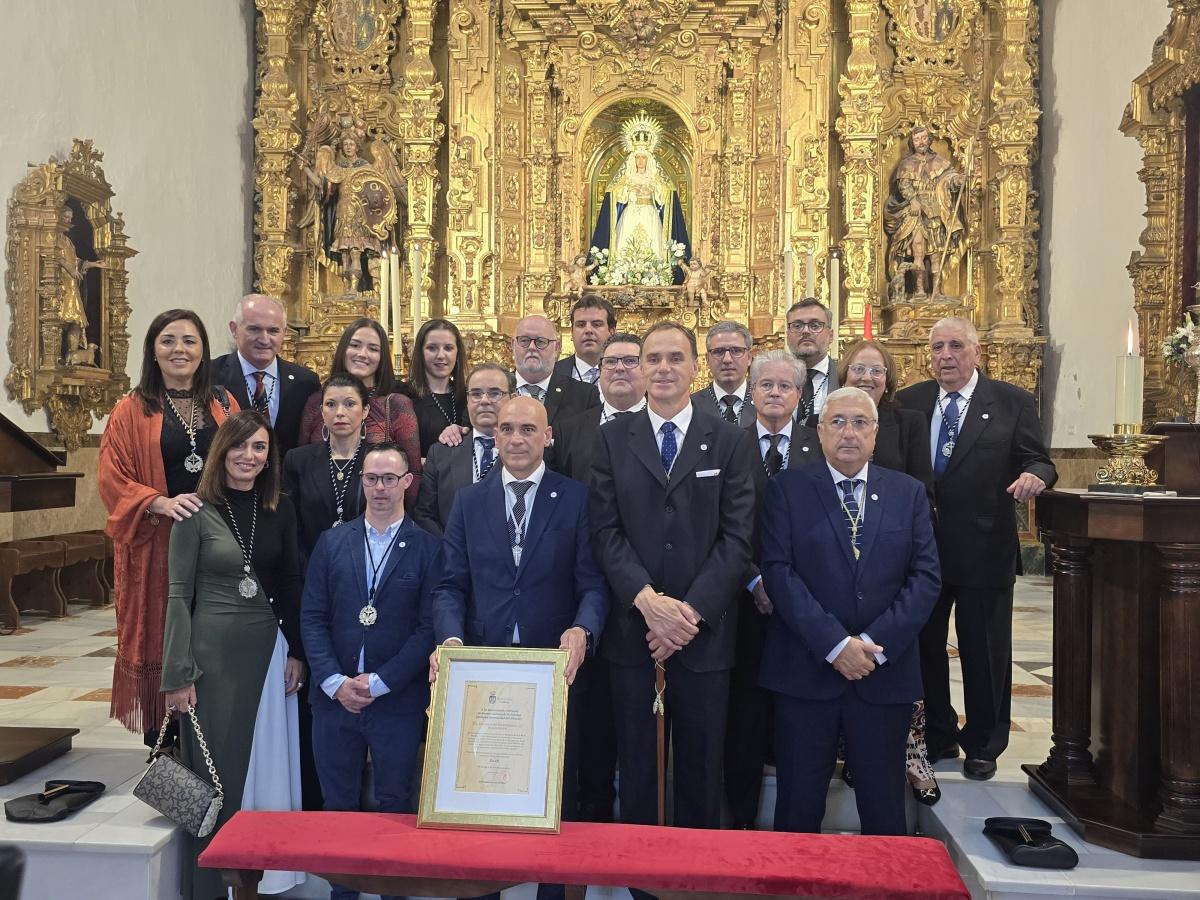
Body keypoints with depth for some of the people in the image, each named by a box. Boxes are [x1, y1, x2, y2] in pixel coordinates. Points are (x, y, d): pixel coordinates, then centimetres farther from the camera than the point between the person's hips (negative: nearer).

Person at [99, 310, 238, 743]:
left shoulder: (223, 403, 9)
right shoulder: (133, 410, 2)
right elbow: (111, 477, -4)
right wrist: (161, 502, -20)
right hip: (156, 544, -2)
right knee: (160, 639, 3)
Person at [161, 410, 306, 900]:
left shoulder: (280, 510, 4)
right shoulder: (197, 511, -7)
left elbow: (290, 587, 9)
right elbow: (178, 595, -6)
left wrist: (296, 652, 4)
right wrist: (177, 675, -8)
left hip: (268, 649, 4)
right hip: (213, 651, -4)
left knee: (268, 766, 11)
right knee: (214, 769, 5)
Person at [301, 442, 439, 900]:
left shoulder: (428, 548, -3)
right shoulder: (332, 542, 6)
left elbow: (428, 627, -7)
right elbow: (312, 617, 3)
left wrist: (377, 683, -12)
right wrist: (335, 682, -9)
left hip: (398, 702, -2)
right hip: (334, 697, 3)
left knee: (396, 806, 9)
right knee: (338, 805, 13)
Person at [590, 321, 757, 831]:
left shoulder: (731, 443, 3)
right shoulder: (612, 439, 5)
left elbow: (737, 536, -4)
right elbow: (605, 530, -3)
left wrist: (691, 610, -13)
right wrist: (648, 600, -15)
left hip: (704, 628, 0)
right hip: (631, 624, 1)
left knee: (700, 760, 11)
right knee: (635, 755, 11)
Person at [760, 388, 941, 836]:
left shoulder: (909, 492, 8)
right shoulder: (786, 489, 1)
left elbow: (926, 575, 2)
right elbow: (778, 571, -8)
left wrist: (876, 644, -10)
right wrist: (835, 644, -15)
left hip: (886, 673, 2)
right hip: (805, 672, -2)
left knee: (884, 810, 12)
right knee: (798, 807, 9)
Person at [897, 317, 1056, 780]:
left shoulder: (1013, 402, -2)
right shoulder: (909, 402, 4)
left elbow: (1038, 462, -3)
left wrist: (1035, 475, -25)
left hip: (984, 550, -2)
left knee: (985, 651, 9)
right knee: (924, 647, 14)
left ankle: (983, 744, 28)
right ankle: (937, 734, 34)